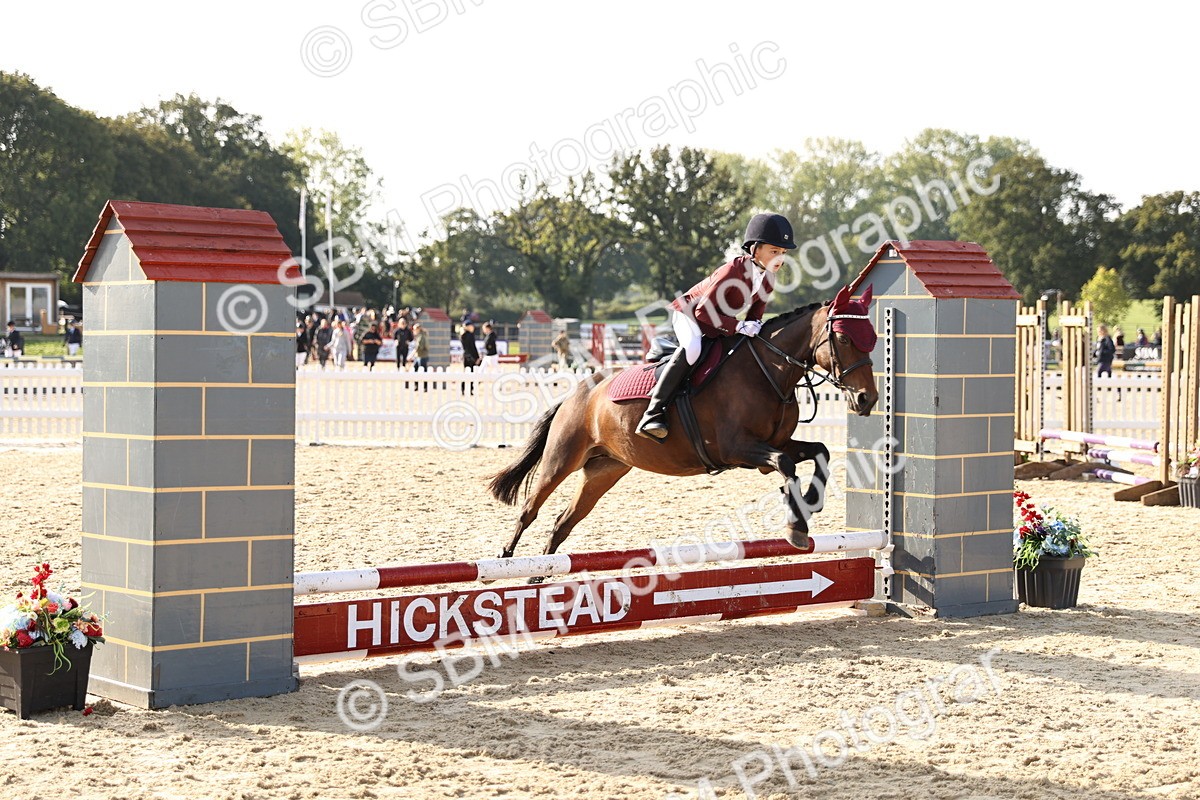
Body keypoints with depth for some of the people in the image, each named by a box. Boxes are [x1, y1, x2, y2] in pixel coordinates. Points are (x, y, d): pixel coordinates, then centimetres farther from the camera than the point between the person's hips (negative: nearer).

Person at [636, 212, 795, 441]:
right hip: (689, 313, -9)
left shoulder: (767, 279, -7)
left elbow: (755, 314, 5)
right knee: (692, 347, -36)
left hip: (720, 322, 9)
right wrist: (737, 326, -37)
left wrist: (755, 327, -17)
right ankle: (652, 414, -38)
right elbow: (704, 311, -30)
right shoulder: (733, 270, -30)